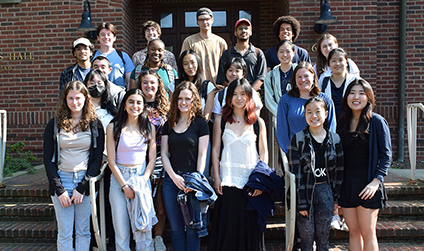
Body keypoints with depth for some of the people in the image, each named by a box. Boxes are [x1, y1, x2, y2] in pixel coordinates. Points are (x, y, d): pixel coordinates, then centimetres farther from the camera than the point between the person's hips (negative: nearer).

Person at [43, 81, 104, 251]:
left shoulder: (95, 125, 2)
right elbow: (48, 159, 3)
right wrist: (60, 189, -6)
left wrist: (81, 187, -8)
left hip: (86, 181, 0)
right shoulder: (54, 125, 4)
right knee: (65, 233, 3)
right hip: (61, 180, 0)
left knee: (84, 232, 7)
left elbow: (97, 159, 0)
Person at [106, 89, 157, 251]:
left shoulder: (149, 128, 5)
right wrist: (125, 185, -10)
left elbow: (152, 159, 5)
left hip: (142, 177, 2)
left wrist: (143, 180, -8)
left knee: (143, 225, 3)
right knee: (121, 226, 4)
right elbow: (111, 161, -4)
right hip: (119, 177, -1)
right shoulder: (113, 127, -2)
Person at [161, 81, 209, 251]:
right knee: (176, 228, 9)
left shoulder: (200, 124, 1)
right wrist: (173, 176, -6)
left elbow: (202, 154, -3)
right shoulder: (169, 124, 12)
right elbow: (164, 153, 8)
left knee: (192, 227, 1)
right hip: (171, 179, 4)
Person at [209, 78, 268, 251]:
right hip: (227, 180, 0)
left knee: (250, 226, 7)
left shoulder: (258, 122, 5)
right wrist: (216, 177, -2)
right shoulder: (220, 121, 6)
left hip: (251, 181, 0)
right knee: (226, 225, 5)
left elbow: (263, 152, 4)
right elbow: (215, 149, 5)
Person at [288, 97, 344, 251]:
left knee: (323, 239, 12)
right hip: (305, 191, -2)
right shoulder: (298, 139, -6)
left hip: (325, 192, 2)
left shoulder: (335, 139, 3)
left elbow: (339, 171, 8)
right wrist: (300, 202, -11)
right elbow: (295, 173, -8)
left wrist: (337, 198, 6)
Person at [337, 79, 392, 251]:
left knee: (367, 233, 2)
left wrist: (376, 181, -16)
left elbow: (386, 154, -6)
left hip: (367, 184, -4)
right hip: (346, 183, 4)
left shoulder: (377, 122, -4)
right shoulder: (343, 122, 9)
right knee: (353, 231, 11)